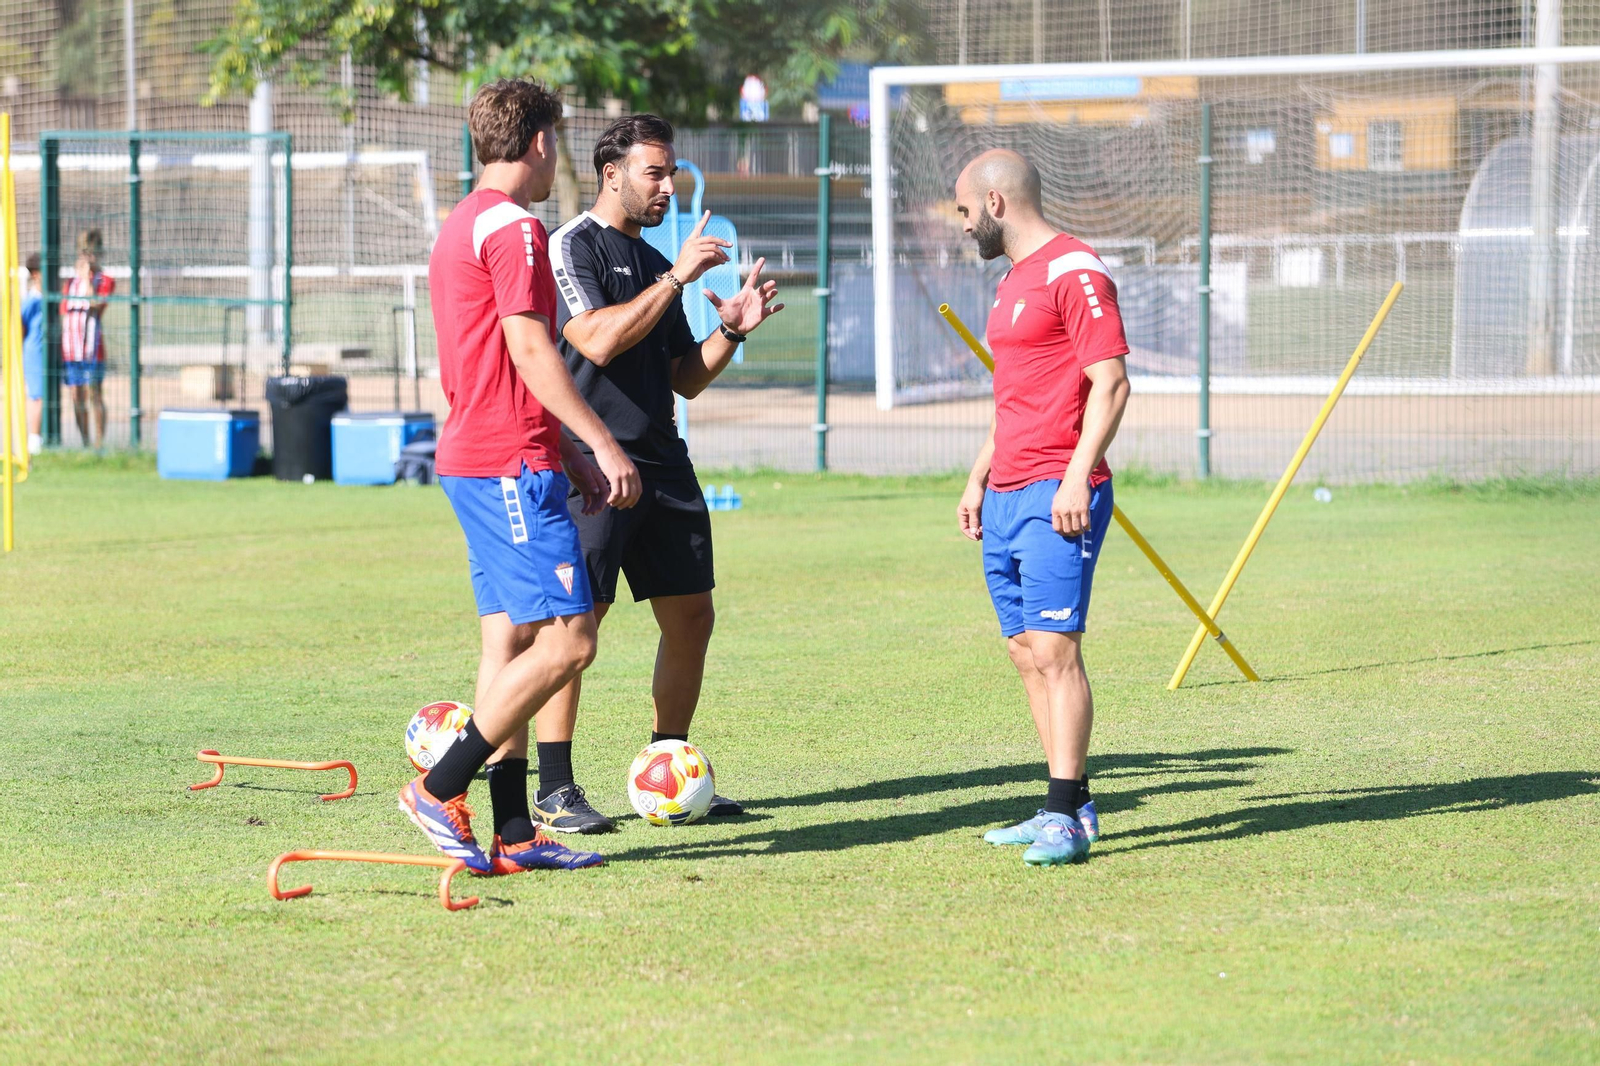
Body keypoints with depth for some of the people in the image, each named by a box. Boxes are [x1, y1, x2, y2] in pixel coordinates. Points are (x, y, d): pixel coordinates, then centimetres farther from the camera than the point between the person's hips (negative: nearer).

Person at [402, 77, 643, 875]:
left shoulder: (461, 227, 19)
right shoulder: (512, 228, -12)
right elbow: (530, 351, -18)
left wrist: (570, 453, 24)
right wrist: (602, 444, -14)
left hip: (475, 457, 11)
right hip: (512, 462, -11)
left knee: (510, 642, 9)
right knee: (566, 639, -11)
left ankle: (513, 835, 8)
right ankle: (439, 790, -11)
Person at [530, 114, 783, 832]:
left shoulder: (653, 261, 19)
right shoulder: (571, 247, -4)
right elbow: (598, 340, -20)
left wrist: (731, 330, 5)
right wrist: (676, 278, -18)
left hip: (663, 462, 8)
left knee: (691, 616, 7)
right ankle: (554, 791, -6)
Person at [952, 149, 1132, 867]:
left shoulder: (1073, 272, -10)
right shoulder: (1013, 280, 20)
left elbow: (1111, 383, -16)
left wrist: (1076, 477, -22)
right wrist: (978, 479, 25)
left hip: (1057, 495, -10)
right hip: (1006, 497, 10)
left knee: (1054, 649, -13)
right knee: (1026, 653, 8)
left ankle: (1068, 818, -14)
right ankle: (1066, 810, 12)